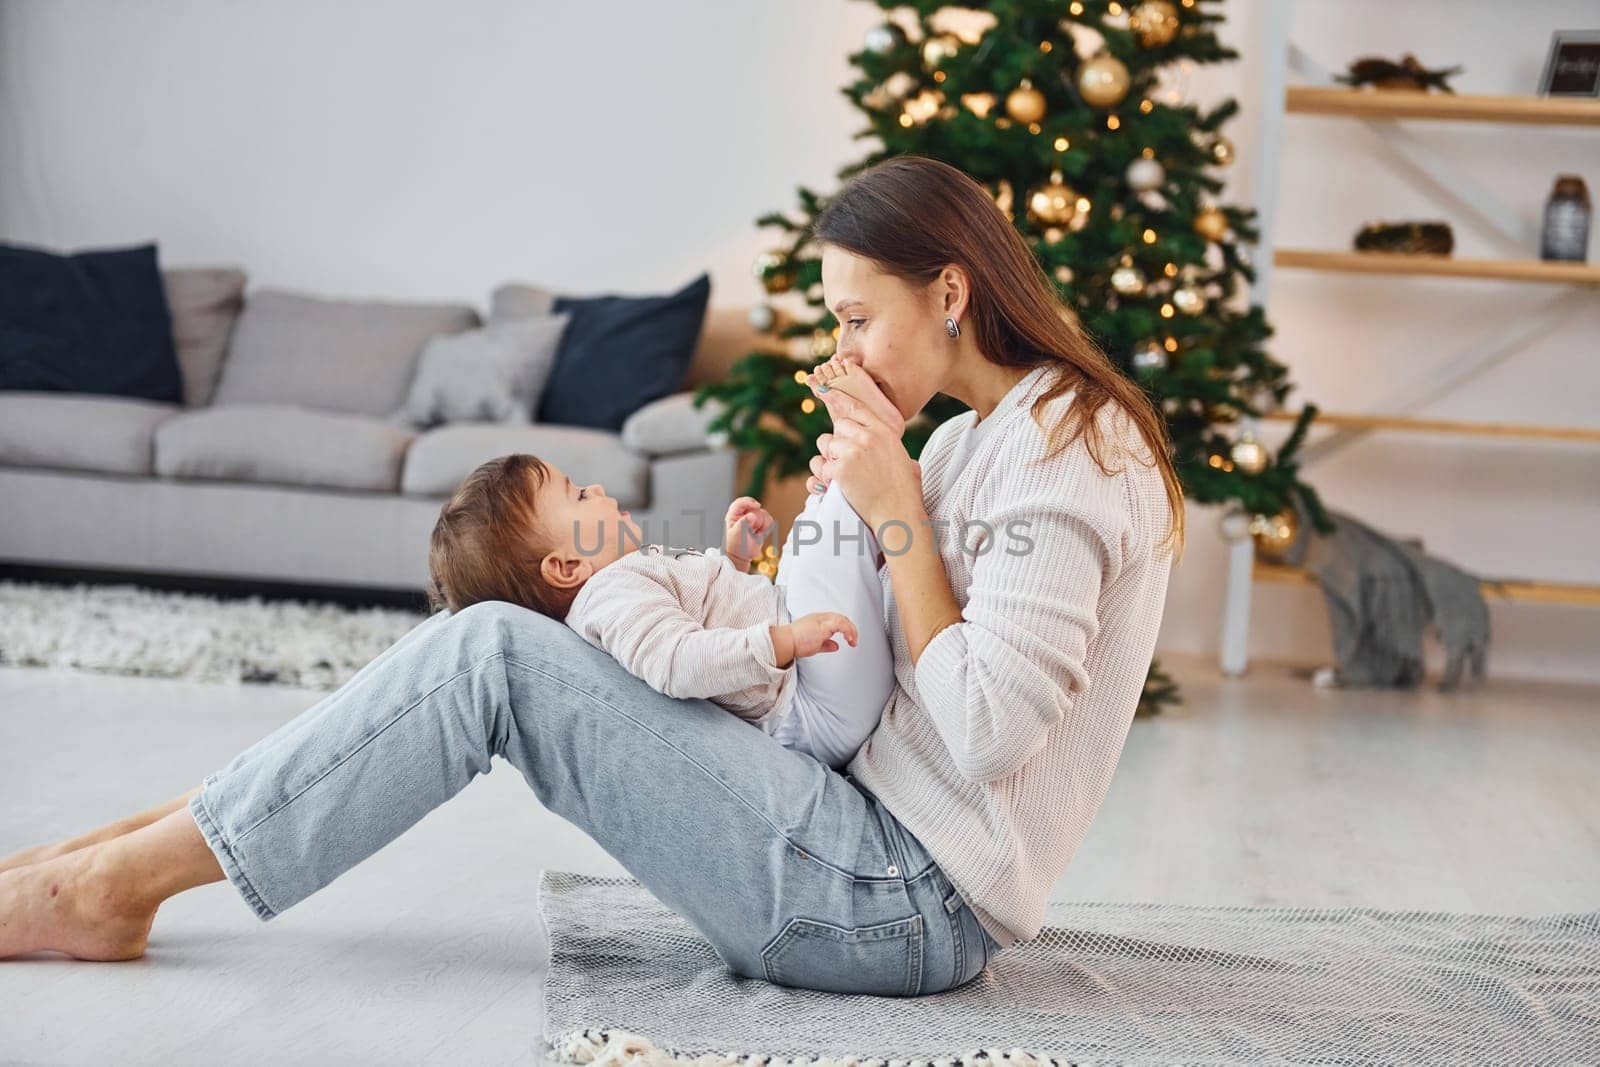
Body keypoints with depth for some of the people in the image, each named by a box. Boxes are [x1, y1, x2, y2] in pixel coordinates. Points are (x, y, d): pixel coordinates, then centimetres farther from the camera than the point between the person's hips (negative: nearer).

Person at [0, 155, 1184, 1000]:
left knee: (494, 653, -15)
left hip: (908, 903, -10)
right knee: (498, 648, 5)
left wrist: (900, 515, -16)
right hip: (885, 858, 10)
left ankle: (110, 887, -7)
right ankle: (144, 843, 6)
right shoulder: (972, 440, 17)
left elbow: (989, 736, -20)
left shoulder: (1066, 442, -12)